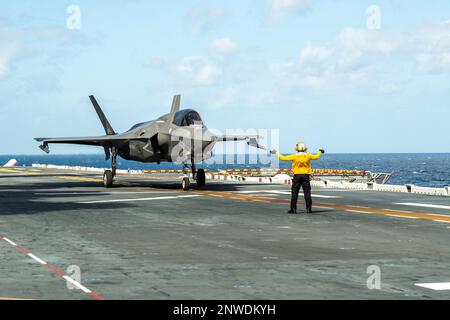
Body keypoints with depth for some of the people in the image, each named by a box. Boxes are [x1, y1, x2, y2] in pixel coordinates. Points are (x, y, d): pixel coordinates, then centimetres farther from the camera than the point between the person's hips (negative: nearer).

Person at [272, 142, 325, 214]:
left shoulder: (294, 156, -6)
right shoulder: (308, 156, 1)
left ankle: (293, 209, 1)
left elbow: (283, 158, -3)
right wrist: (320, 152, 40)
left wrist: (276, 153, 11)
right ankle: (309, 209, 2)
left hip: (297, 176, -1)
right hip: (305, 176, 2)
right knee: (307, 193, 4)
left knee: (294, 193, 3)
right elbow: (316, 157, 19)